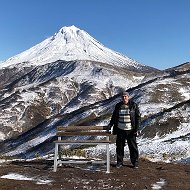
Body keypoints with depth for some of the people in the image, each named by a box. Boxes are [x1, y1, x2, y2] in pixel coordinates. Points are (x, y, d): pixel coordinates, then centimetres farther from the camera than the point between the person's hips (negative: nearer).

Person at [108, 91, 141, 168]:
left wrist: (136, 128, -8)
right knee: (119, 146, 8)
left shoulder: (134, 105, -2)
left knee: (133, 146, 4)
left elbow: (138, 117, -2)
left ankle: (135, 162, 18)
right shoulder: (118, 106, 6)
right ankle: (119, 162, 21)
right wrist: (110, 124, 7)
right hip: (120, 130, 3)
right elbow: (114, 116, 18)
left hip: (130, 130, -3)